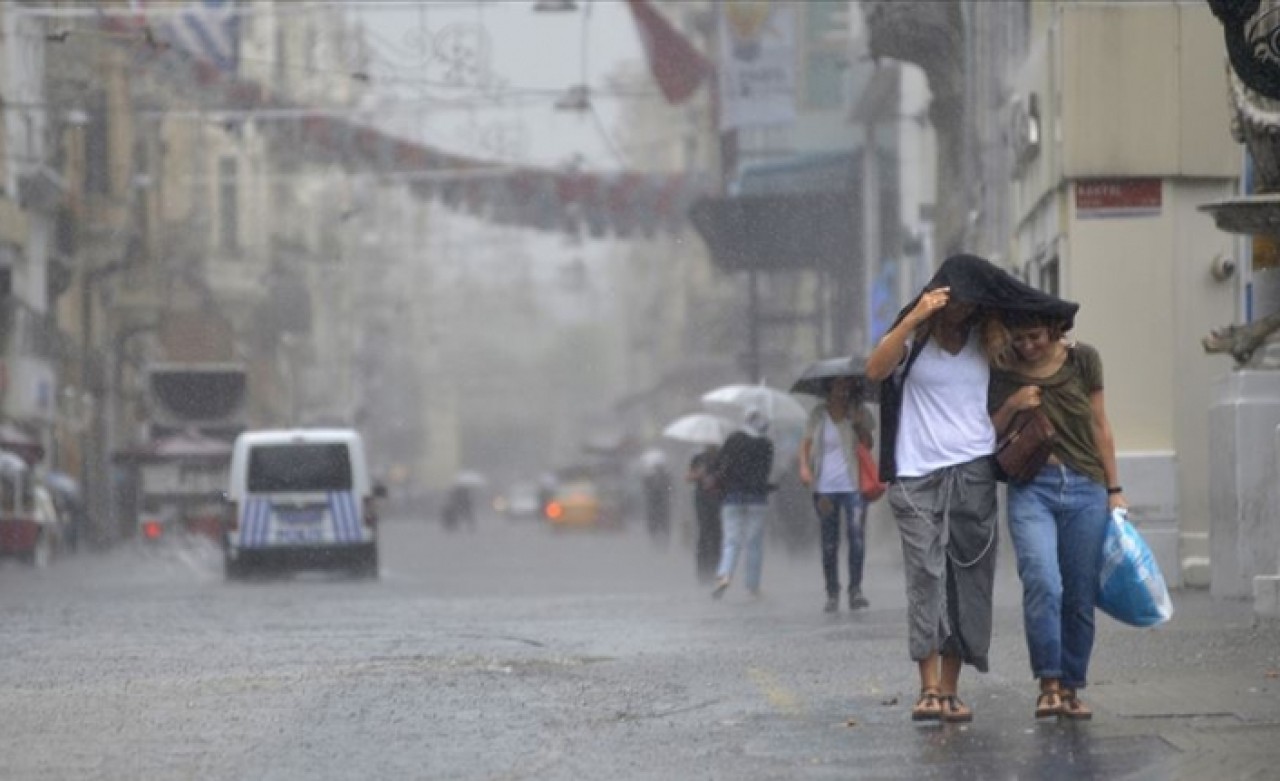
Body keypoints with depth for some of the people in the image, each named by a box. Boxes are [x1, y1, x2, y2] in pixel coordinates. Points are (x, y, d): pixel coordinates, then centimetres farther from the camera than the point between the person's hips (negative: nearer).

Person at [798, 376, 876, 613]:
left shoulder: (860, 411, 6)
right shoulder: (818, 414, 8)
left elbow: (869, 444, 2)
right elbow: (806, 442, 11)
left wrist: (860, 426, -16)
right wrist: (804, 466, -5)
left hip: (852, 486, -1)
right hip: (825, 486, 1)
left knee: (857, 535, -16)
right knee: (829, 542, 4)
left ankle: (856, 589, -11)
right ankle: (832, 593, 11)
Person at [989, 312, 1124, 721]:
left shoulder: (1082, 360, 5)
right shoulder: (1001, 372, 3)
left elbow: (1099, 427, 12)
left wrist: (1114, 489, 11)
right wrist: (1011, 407, -10)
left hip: (1085, 489, 2)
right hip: (1031, 490, -2)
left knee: (1080, 597, 2)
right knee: (1043, 584, -22)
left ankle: (1071, 687, 13)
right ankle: (1049, 683, -15)